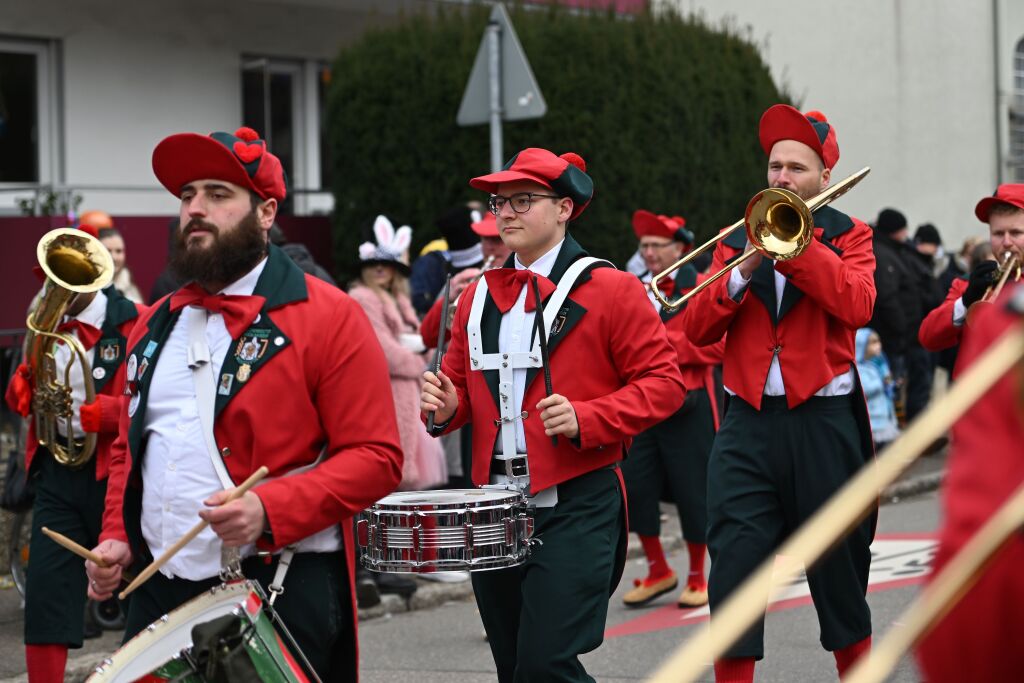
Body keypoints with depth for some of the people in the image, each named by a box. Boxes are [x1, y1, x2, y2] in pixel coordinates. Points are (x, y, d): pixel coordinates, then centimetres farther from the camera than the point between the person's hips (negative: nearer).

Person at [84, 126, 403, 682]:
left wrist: (269, 510, -22)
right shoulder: (156, 324, 15)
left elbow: (376, 458, -10)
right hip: (157, 591, 6)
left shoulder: (327, 317, -5)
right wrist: (116, 538, 8)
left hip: (283, 593, -5)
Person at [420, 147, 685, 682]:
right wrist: (446, 405, -2)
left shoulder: (610, 290, -3)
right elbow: (460, 381, 22)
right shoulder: (479, 296, 13)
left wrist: (585, 419, -20)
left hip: (577, 506, -6)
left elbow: (664, 382, -6)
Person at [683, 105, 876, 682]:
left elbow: (857, 306, -14)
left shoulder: (847, 236, 6)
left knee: (839, 570, 9)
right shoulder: (737, 240, 13)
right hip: (749, 423, 2)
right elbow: (697, 329, 3)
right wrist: (743, 273, -12)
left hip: (823, 423, -2)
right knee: (733, 570, -7)